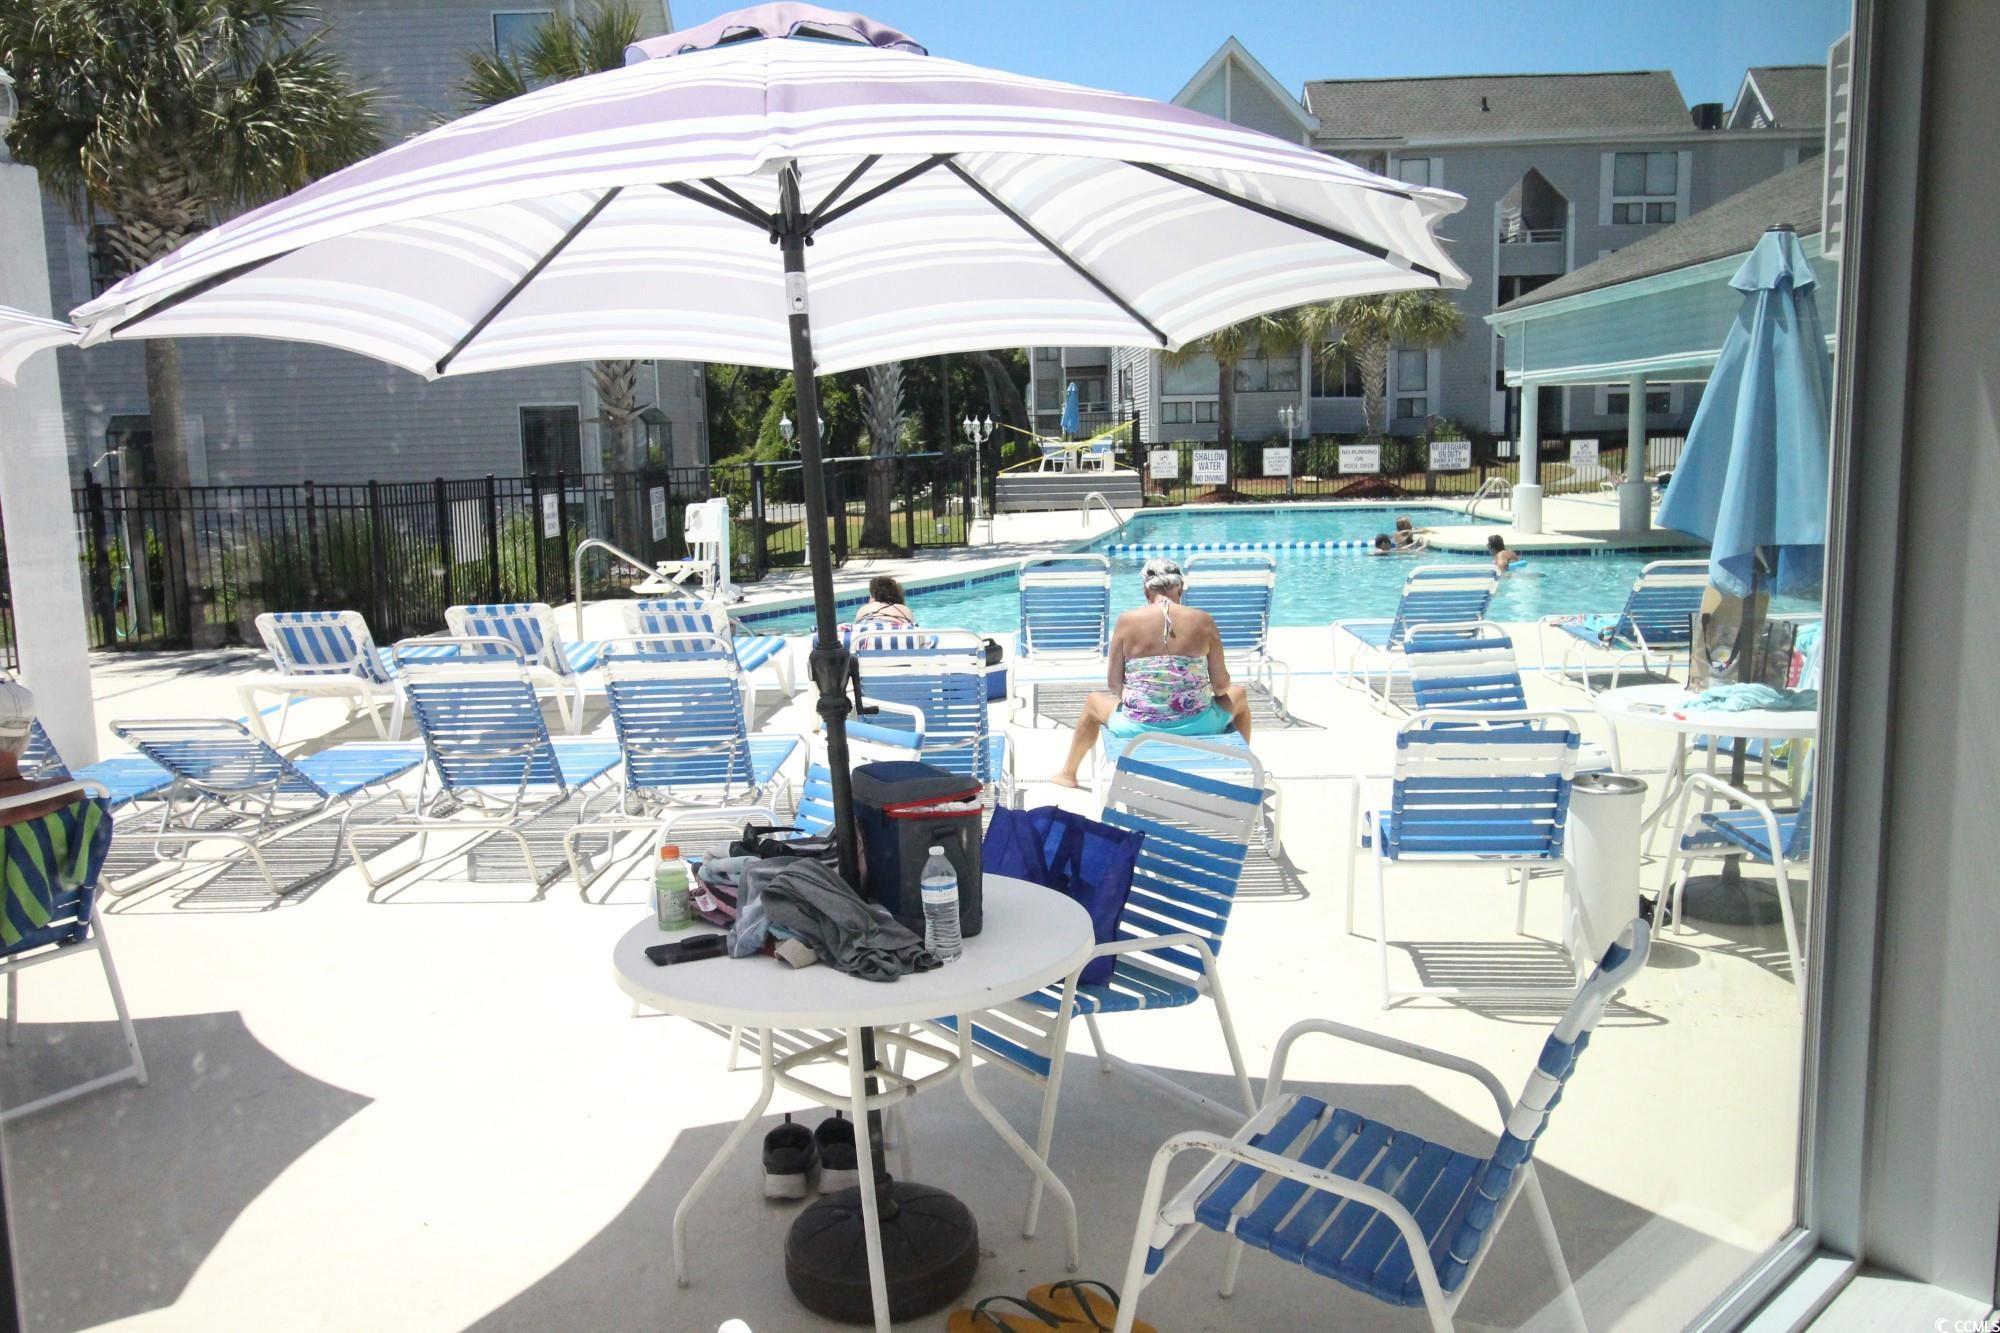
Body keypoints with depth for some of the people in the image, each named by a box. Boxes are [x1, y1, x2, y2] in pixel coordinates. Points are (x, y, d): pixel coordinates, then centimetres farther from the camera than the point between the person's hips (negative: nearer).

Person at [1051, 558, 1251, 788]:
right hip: (1196, 726, 0)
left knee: (1094, 701, 33)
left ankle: (1068, 774, 47)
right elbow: (1220, 685, -2)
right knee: (1239, 695, 32)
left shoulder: (1127, 621, -5)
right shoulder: (1203, 620, -4)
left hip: (1139, 729, 0)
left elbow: (1114, 684, -2)